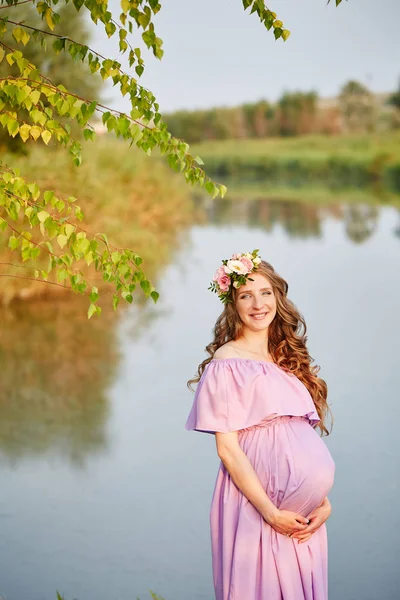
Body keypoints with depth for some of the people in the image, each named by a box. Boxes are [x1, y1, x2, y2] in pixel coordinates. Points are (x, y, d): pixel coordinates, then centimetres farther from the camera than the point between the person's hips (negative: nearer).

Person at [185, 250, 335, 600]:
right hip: (252, 507, -6)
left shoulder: (290, 359, 13)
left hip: (304, 514, 6)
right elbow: (227, 447, -11)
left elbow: (309, 440, 11)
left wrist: (324, 502, -2)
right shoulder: (226, 363, -6)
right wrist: (270, 512, -15)